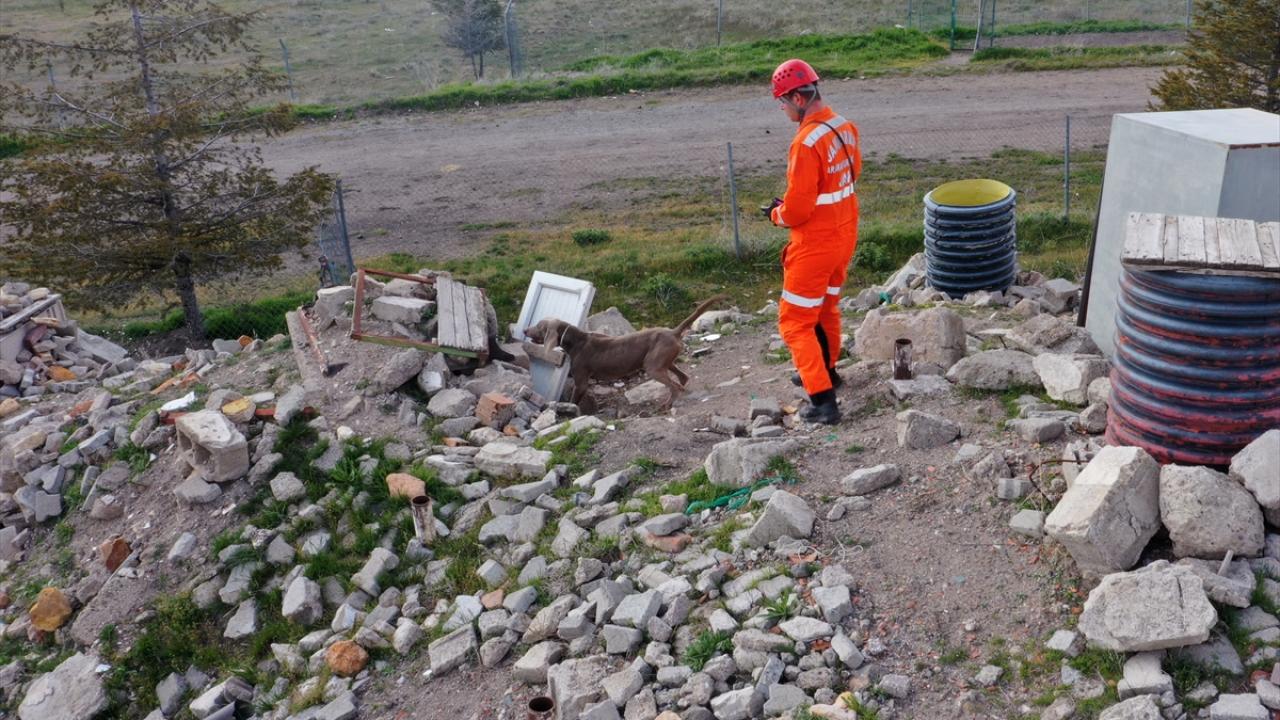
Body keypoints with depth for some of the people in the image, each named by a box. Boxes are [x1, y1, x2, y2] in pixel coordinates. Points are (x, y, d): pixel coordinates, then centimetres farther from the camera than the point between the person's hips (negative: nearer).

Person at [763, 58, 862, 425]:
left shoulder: (806, 142, -26)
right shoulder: (845, 127, 1)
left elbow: (797, 209, -25)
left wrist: (776, 213, -1)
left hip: (815, 243, -9)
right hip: (845, 233, 9)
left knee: (796, 322, 3)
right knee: (826, 306, 27)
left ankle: (823, 401, 1)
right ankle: (824, 370, 46)